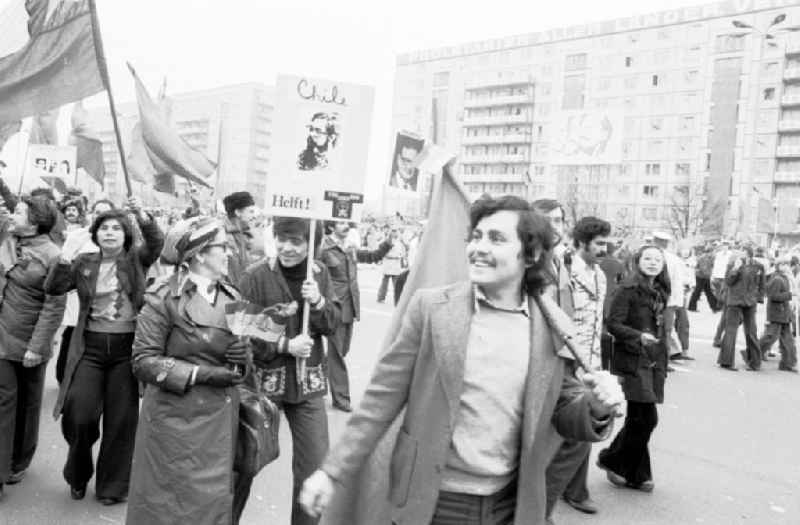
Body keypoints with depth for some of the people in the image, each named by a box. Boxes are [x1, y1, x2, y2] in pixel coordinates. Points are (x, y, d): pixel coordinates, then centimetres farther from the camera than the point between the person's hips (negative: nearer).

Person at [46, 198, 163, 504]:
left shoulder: (136, 259, 2)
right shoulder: (84, 263, 8)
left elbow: (156, 243, -16)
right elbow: (54, 288, 1)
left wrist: (142, 217, -33)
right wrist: (64, 261, -16)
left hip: (126, 346, -1)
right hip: (90, 346, 1)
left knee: (121, 419, 4)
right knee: (79, 416, -3)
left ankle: (113, 487, 22)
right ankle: (78, 476, 26)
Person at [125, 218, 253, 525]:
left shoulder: (231, 297, 8)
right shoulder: (164, 296, -11)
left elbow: (243, 353, 16)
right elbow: (144, 361, -13)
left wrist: (243, 357, -8)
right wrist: (200, 374, -19)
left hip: (222, 422, 6)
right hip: (176, 420, -5)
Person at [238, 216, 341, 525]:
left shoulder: (320, 274, 1)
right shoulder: (255, 277, -12)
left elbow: (334, 325, 1)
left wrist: (318, 303, -18)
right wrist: (285, 345, -20)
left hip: (308, 383, 3)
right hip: (264, 380, -3)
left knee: (315, 464, 9)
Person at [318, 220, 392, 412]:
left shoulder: (351, 249, 10)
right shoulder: (324, 249, -10)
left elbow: (373, 256, 19)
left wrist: (388, 243, 4)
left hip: (350, 307, 7)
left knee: (341, 350, 15)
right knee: (336, 352, 0)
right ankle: (340, 397, 9)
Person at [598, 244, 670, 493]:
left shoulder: (660, 292, 12)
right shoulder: (628, 289, -10)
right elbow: (613, 323, -13)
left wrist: (663, 365, 18)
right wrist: (639, 336, -27)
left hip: (654, 362, 7)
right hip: (633, 360, -7)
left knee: (638, 419, 10)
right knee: (647, 418, -8)